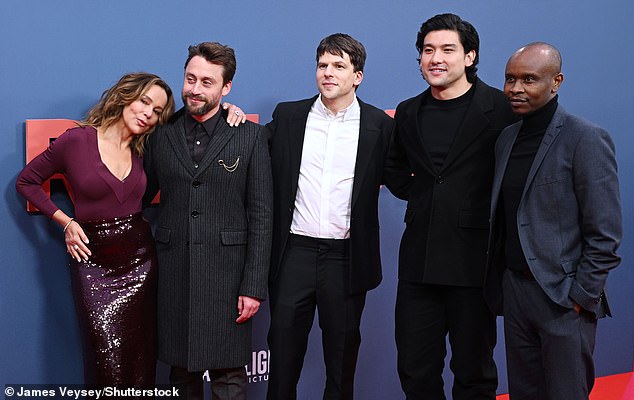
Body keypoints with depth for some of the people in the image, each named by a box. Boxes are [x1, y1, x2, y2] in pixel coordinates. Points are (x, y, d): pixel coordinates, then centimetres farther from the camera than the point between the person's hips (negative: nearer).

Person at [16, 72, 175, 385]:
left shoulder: (144, 150, 7)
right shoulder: (77, 140, -5)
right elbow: (26, 181, 6)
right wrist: (66, 222, -2)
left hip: (140, 258, 4)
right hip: (94, 261, -4)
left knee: (141, 362, 7)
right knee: (108, 363, -7)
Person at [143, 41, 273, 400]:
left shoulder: (250, 137, 0)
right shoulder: (162, 135, 7)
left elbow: (261, 216, -2)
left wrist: (254, 286, -7)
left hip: (227, 275, -2)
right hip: (173, 275, 3)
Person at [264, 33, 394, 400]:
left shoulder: (378, 125, 1)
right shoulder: (288, 116, 4)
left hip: (346, 257, -1)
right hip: (294, 253, 1)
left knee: (342, 352, 12)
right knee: (284, 349, 10)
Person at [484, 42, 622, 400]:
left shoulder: (586, 139, -11)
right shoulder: (507, 139, 11)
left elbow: (605, 233, -13)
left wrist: (581, 296, -14)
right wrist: (499, 284, 8)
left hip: (563, 298, -6)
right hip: (514, 290, 6)